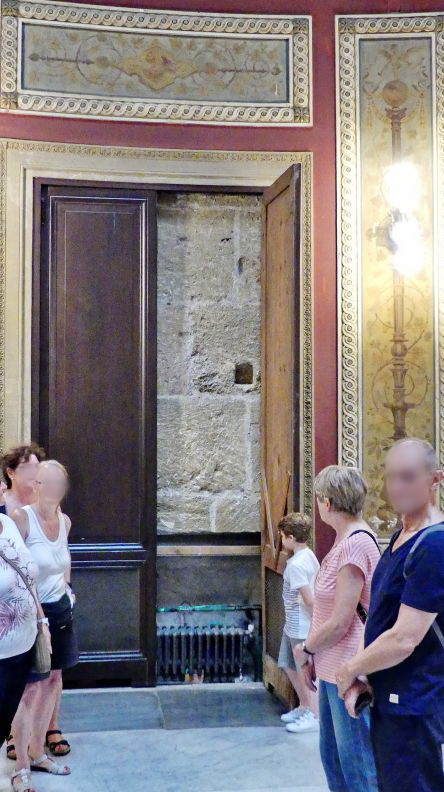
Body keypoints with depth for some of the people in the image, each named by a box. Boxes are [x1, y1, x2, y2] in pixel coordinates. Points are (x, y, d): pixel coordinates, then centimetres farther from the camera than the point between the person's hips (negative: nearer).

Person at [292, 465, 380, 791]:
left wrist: (306, 649, -6)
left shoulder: (355, 544, -22)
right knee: (333, 756, 20)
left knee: (356, 766, 2)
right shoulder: (345, 540, 9)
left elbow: (339, 623, -22)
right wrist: (314, 654, 10)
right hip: (332, 669, 10)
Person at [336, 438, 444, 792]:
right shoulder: (400, 537, 9)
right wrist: (361, 677, 1)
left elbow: (403, 640, -25)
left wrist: (350, 670, -9)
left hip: (415, 709, -9)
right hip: (389, 698, 9)